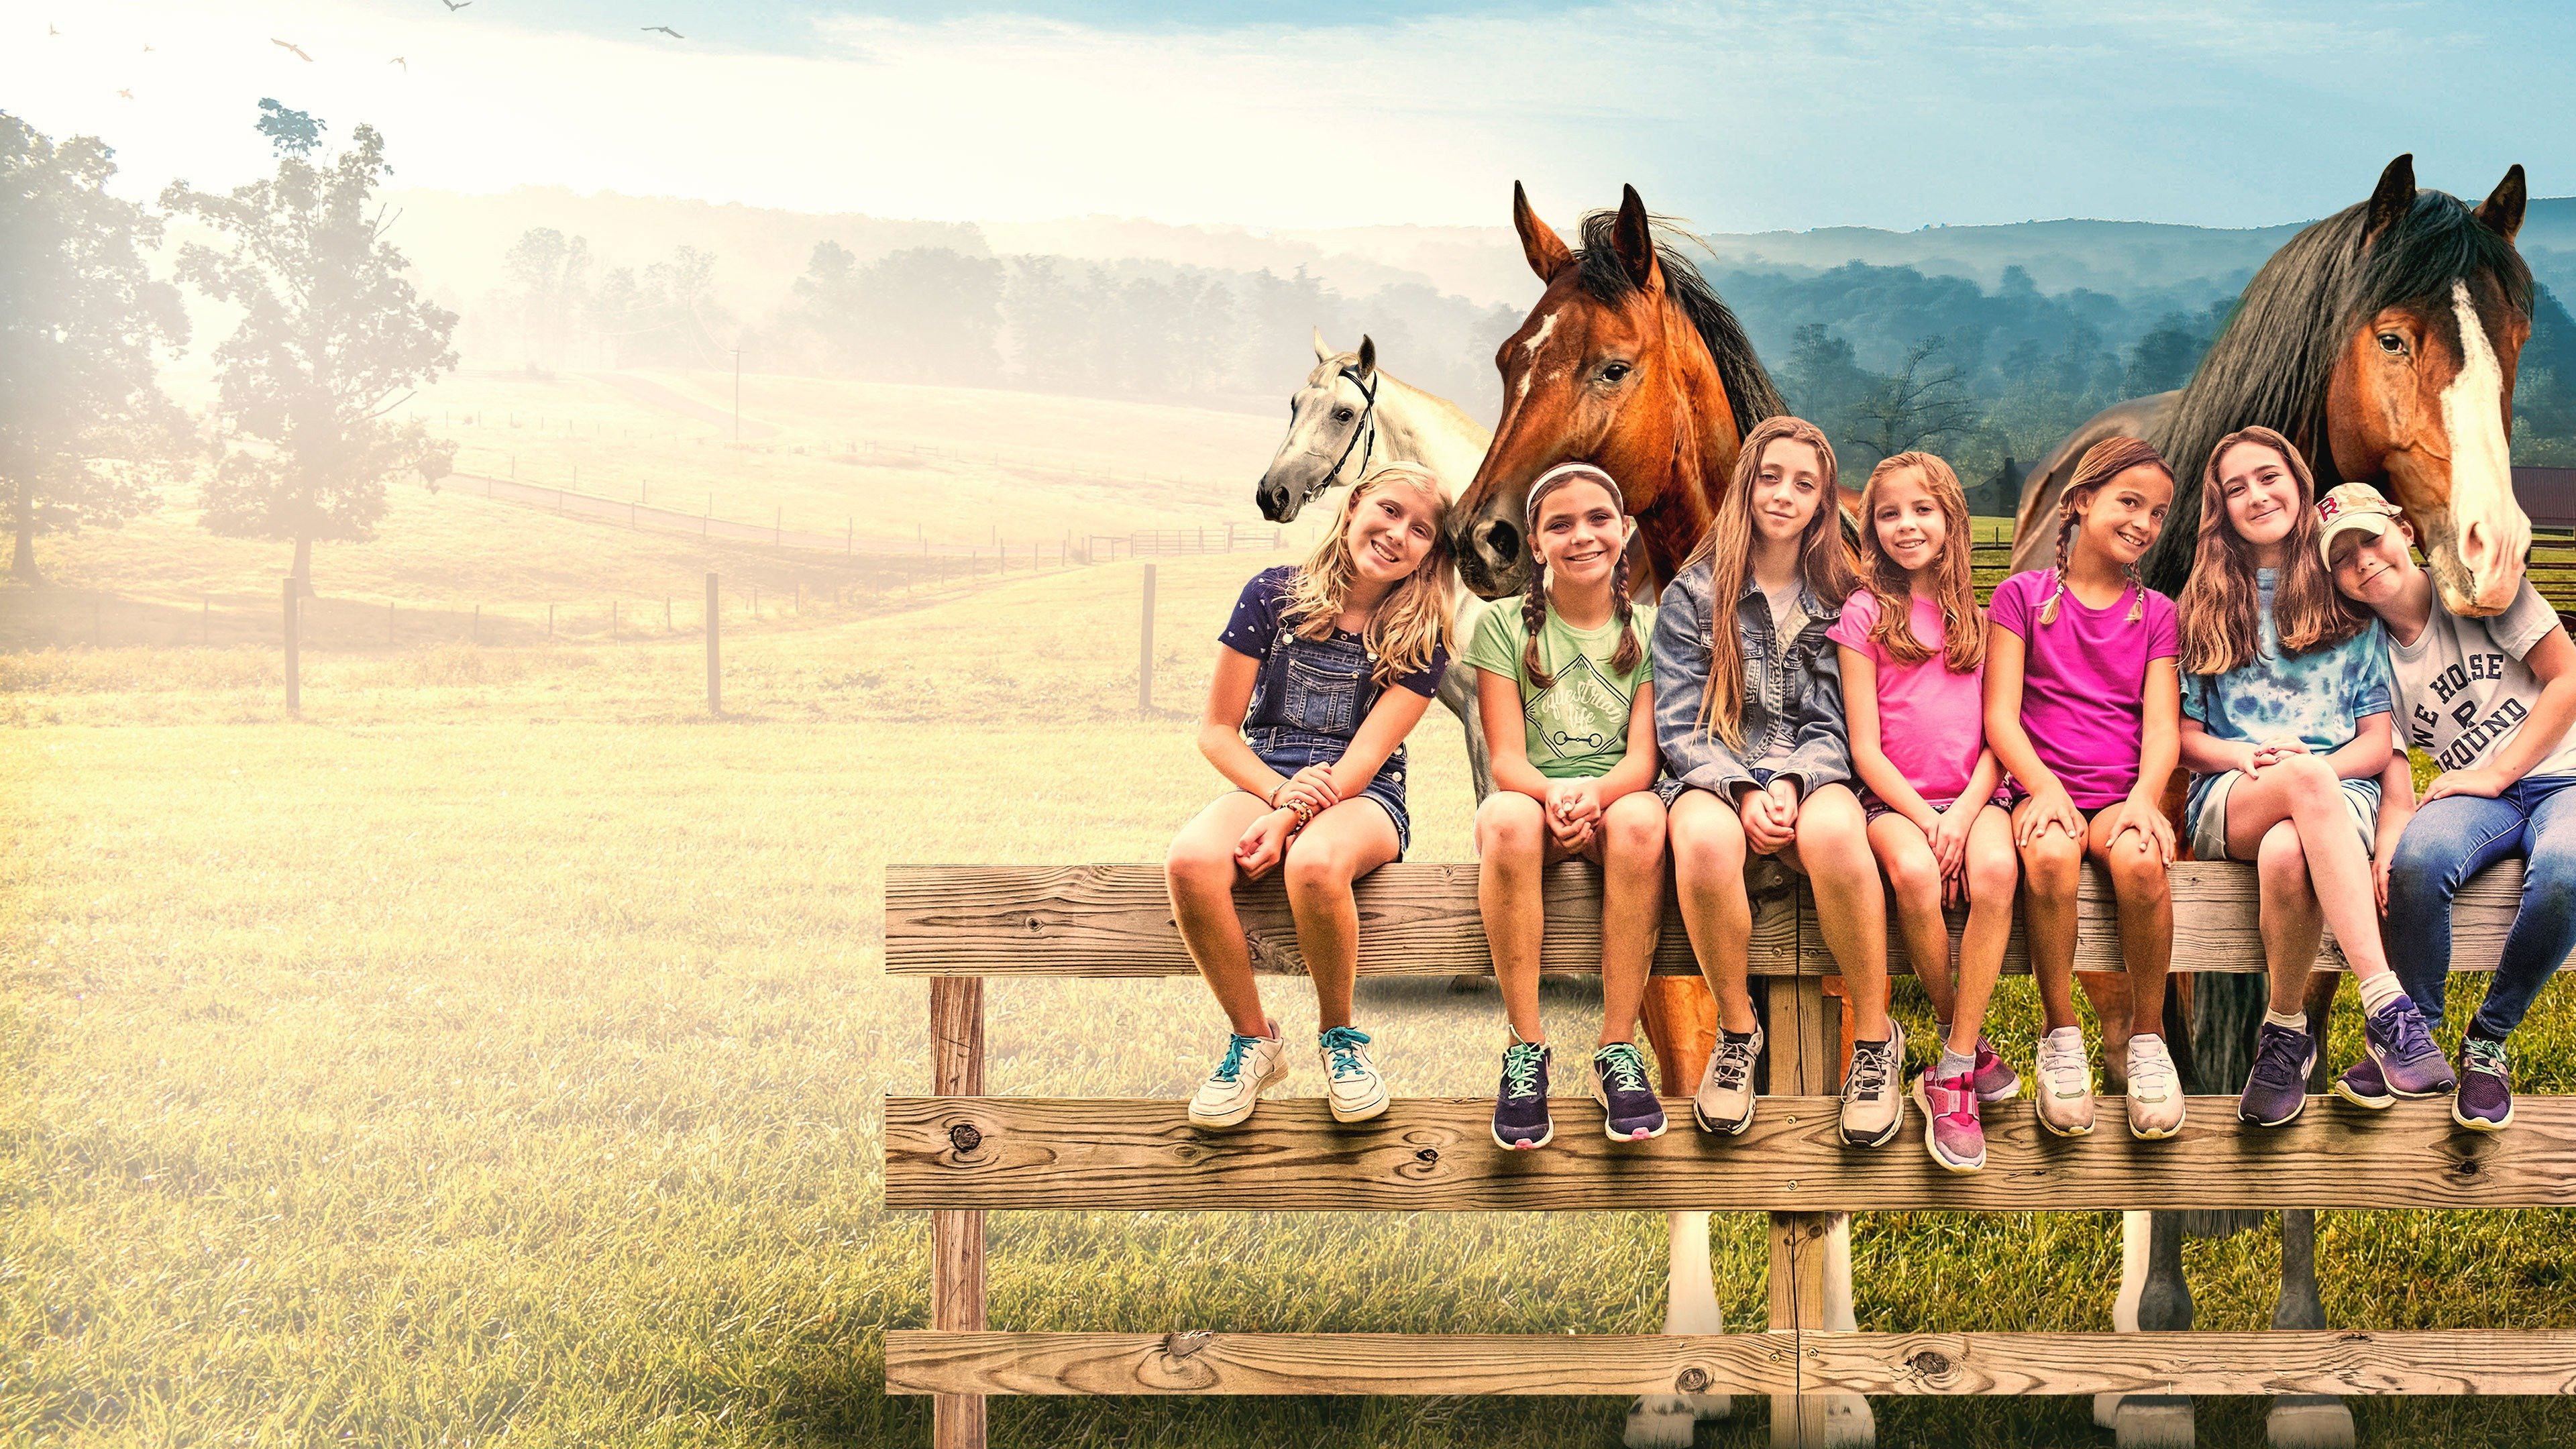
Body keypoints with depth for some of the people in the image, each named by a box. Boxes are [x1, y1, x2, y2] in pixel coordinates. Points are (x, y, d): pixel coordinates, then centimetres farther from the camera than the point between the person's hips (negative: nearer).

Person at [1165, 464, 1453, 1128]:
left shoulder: (1419, 637, 2)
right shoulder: (1274, 595, 3)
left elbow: (1367, 754, -9)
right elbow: (1217, 730, 3)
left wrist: (1287, 822, -24)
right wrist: (1282, 792, -15)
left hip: (1363, 797, -1)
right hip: (1264, 780, 2)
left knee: (1315, 864, -39)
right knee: (1190, 861, -34)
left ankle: (1340, 1036, -11)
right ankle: (1254, 1039, -11)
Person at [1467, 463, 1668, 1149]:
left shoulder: (1648, 630, 9)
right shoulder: (1505, 625, 7)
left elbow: (1643, 756, -2)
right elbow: (1506, 759, -2)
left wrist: (1595, 792, -26)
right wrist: (1551, 793, -26)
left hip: (1615, 800, 1)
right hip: (1532, 795, 0)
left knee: (1641, 820, -37)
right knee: (1510, 821, -38)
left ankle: (1618, 1049, -31)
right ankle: (1526, 1047, -30)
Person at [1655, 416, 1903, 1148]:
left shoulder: (1837, 600, 13)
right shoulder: (1694, 594, 8)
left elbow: (1833, 726, 7)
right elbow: (1680, 725, 2)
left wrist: (1790, 785, -15)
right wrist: (1744, 793, -16)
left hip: (1809, 775, 1)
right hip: (1716, 776, 0)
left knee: (1836, 833, -38)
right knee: (1705, 840, -39)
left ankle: (1876, 1036, -21)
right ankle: (1737, 1029, -17)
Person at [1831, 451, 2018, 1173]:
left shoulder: (1979, 614, 12)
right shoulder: (1865, 614, 4)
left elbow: (1999, 734, 7)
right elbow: (1865, 747, -1)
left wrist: (1964, 813, -11)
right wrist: (1924, 820, -13)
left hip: (1974, 793, 2)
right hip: (1895, 796, -2)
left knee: (1995, 869, -33)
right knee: (1914, 873, -36)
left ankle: (1951, 1073, -28)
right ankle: (1967, 1041, -14)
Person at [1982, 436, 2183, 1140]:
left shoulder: (2155, 613, 15)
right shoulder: (2022, 596, 8)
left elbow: (2161, 722, 4)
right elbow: (2001, 716, 0)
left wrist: (2143, 797, -17)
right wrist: (2045, 786, -18)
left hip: (2123, 795, 2)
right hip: (2044, 789, -2)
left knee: (2139, 859, -33)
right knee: (2051, 854, -36)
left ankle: (2145, 1036, -16)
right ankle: (2061, 1036, -20)